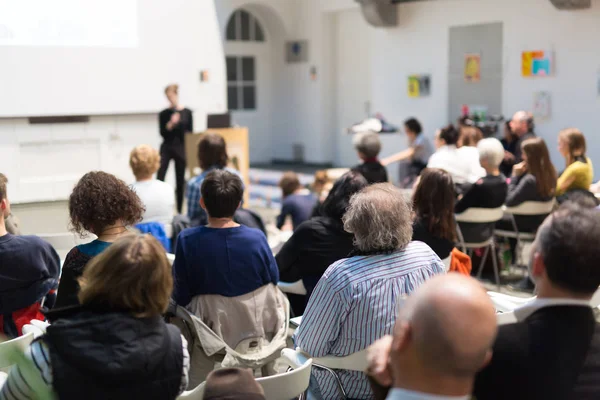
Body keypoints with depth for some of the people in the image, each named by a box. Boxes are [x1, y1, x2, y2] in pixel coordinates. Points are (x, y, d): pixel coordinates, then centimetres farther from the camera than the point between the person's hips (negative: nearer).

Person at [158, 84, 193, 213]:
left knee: (180, 180, 7)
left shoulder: (187, 112, 2)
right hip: (166, 148, -1)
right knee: (159, 178, -12)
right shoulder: (164, 114, 1)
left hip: (181, 149, 1)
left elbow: (191, 133, 4)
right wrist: (171, 123, -23)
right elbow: (162, 133, -7)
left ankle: (179, 210, 16)